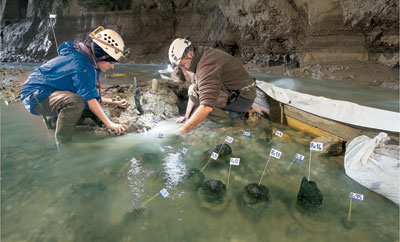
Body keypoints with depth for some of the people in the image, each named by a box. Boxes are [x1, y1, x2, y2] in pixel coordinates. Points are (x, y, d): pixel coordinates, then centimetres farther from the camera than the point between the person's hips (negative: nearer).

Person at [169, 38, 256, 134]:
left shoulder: (207, 65, -26)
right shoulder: (198, 61, 7)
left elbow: (207, 107, -36)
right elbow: (193, 95, 15)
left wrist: (183, 130, -29)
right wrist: (187, 116, 12)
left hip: (242, 98, -10)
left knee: (194, 90, -22)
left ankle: (227, 117, -9)